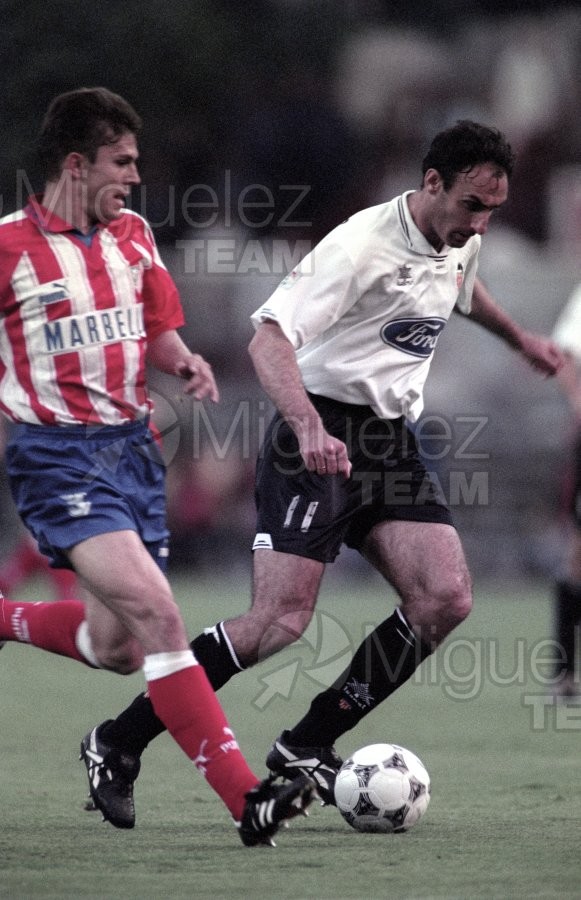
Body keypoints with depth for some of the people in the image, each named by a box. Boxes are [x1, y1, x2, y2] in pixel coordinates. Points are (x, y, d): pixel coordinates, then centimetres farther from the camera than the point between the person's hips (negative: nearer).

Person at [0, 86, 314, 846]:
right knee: (155, 611, -22)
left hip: (132, 446, 7)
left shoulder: (132, 235, 10)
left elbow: (160, 327, 16)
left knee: (117, 648, 9)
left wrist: (183, 363, -5)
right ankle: (245, 796, -27)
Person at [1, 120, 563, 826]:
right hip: (320, 437, -8)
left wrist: (518, 337, 49)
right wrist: (309, 426, -41)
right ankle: (119, 744, -5)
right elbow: (268, 337, -27)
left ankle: (306, 747, 0)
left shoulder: (460, 243, 9)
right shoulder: (361, 244, -18)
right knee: (281, 620, -18)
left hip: (389, 443, 8)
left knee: (445, 599, -10)